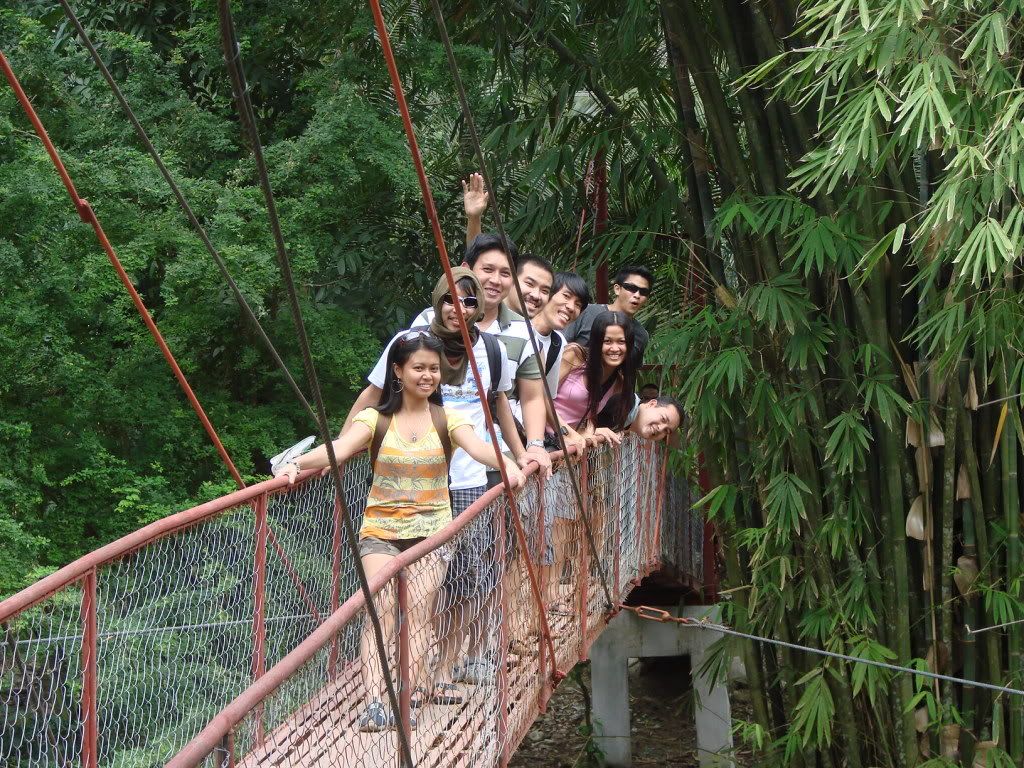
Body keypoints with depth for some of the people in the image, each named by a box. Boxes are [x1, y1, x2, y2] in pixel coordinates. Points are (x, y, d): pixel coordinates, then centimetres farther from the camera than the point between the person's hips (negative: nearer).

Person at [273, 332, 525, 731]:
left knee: (418, 611, -16)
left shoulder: (447, 419, 4)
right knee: (381, 608, -19)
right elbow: (339, 448, -14)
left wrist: (507, 463, -38)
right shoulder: (375, 420, 3)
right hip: (381, 529, -1)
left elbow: (476, 447, -15)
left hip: (431, 531, 1)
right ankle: (374, 702, -28)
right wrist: (297, 463, -34)